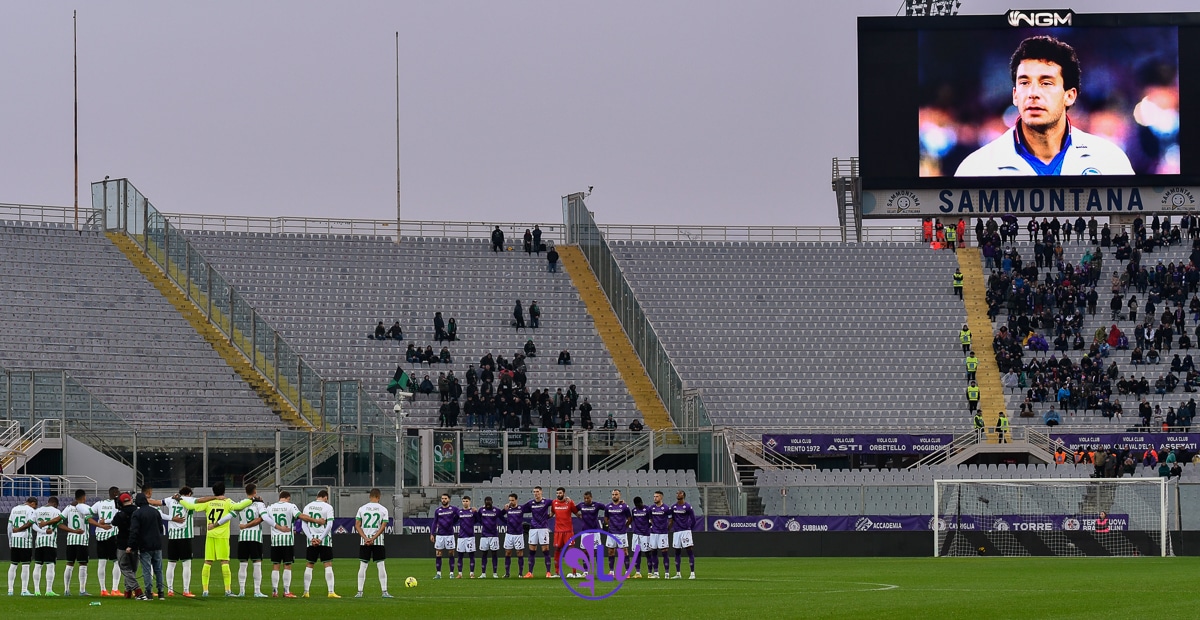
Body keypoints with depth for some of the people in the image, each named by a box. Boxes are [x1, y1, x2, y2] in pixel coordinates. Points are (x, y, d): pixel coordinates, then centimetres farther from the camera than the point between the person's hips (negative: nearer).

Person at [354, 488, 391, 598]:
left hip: (364, 542, 1)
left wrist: (366, 538, -8)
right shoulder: (383, 509, -1)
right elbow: (383, 527, -8)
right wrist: (373, 538, -11)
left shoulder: (362, 508, 3)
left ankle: (359, 592, 3)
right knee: (381, 566, 4)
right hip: (378, 542, -1)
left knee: (363, 566, 5)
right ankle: (384, 592, 2)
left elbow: (357, 526, -3)